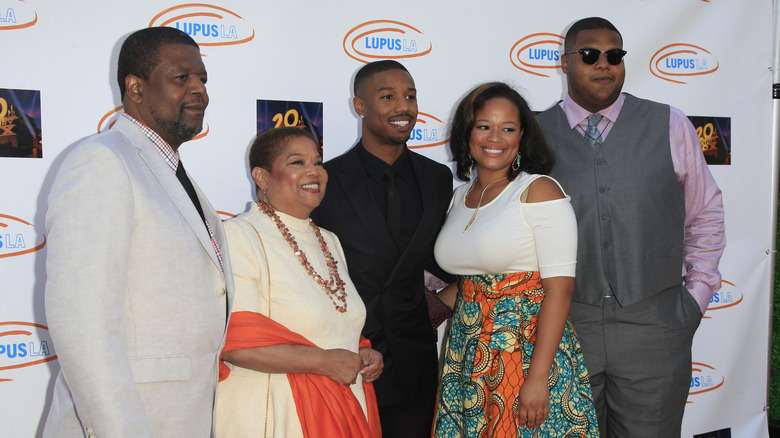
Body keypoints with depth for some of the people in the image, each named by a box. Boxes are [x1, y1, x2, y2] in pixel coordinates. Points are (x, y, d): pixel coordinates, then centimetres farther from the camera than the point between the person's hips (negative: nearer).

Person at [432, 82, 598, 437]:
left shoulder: (539, 191, -10)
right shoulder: (460, 197, 10)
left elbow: (560, 288, -15)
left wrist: (537, 378, -20)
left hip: (528, 350, -6)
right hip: (467, 352, 6)